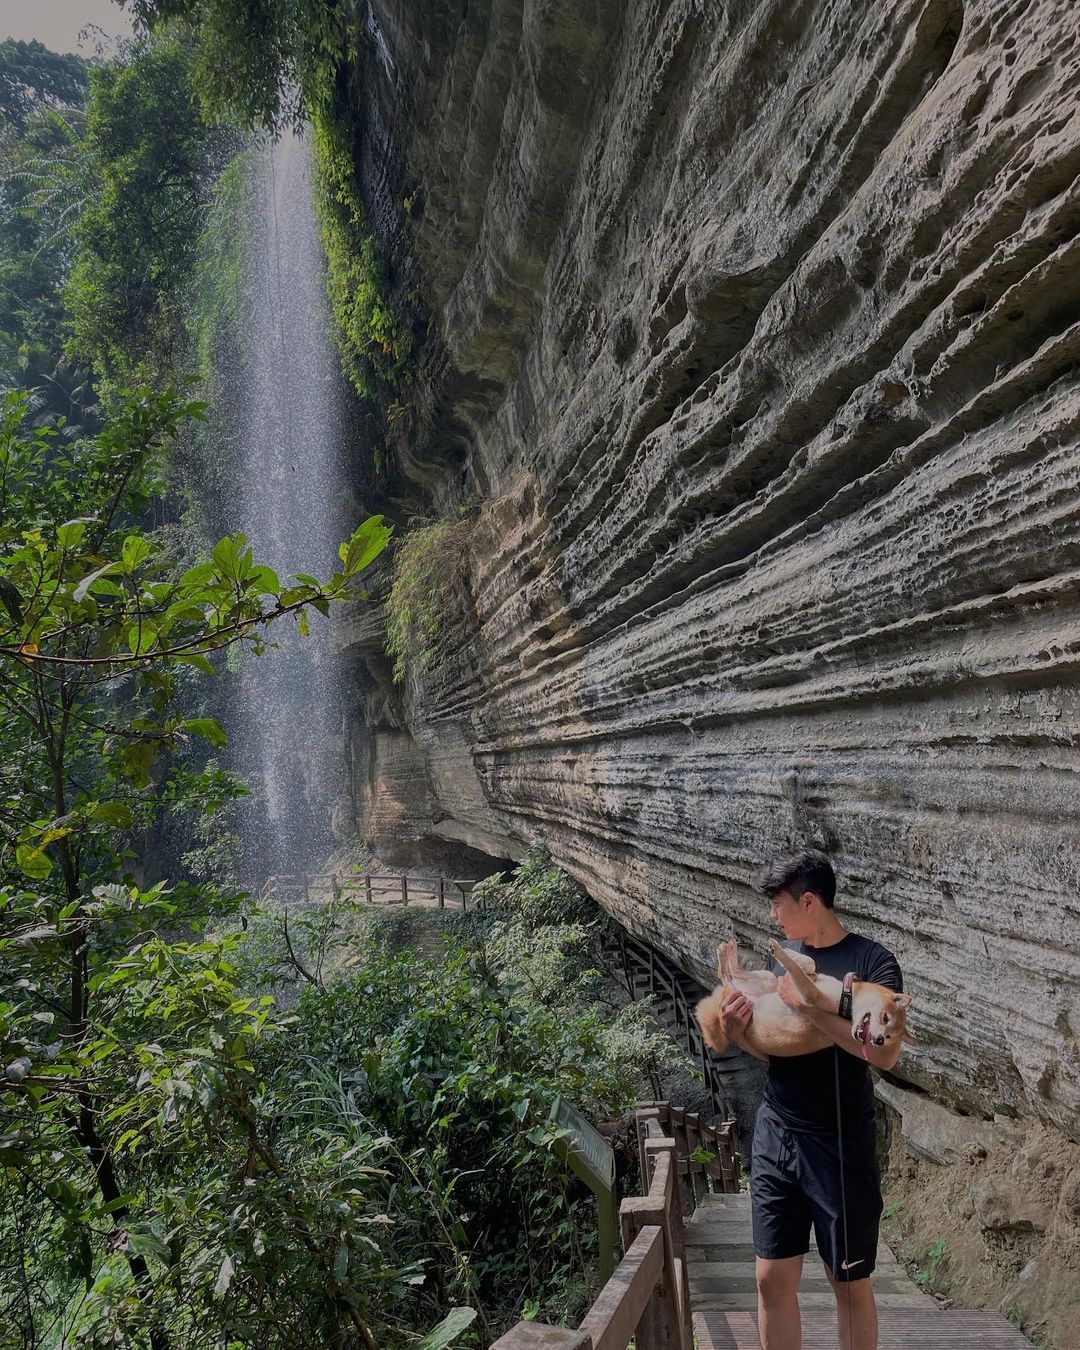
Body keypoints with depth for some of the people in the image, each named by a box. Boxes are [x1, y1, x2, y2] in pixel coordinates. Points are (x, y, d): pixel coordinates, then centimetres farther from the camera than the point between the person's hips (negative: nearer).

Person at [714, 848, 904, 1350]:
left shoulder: (873, 961, -11)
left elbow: (885, 1052, -24)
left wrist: (810, 1006, -25)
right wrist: (737, 1031, -9)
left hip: (839, 1147, -5)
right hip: (774, 1137, 5)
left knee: (850, 1284, 9)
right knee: (773, 1279, 9)